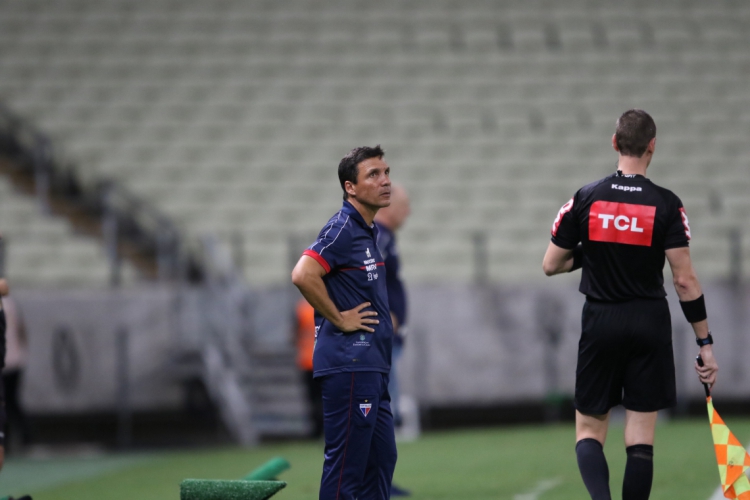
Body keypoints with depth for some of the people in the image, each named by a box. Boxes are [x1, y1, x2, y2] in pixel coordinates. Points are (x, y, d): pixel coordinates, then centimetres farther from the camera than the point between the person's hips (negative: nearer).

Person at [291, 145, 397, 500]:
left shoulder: (369, 232, 16)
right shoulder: (342, 228, -13)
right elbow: (303, 275, -26)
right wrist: (339, 319, -17)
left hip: (372, 365, 10)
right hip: (349, 365, -10)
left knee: (381, 458, 13)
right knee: (346, 464, -8)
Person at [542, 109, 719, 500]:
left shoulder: (585, 199, -2)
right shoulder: (666, 205, -6)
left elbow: (551, 265, 4)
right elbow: (685, 281, -9)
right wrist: (705, 343, -3)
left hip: (600, 323, 1)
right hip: (650, 322, -1)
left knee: (589, 431, 8)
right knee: (640, 441, 4)